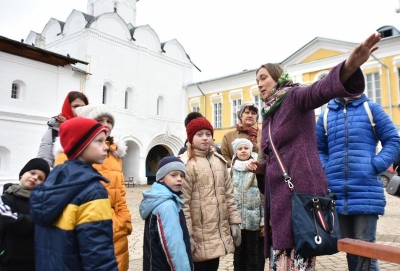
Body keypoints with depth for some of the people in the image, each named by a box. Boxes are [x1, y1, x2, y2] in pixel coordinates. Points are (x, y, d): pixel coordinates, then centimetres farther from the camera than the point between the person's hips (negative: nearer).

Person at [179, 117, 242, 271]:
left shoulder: (219, 161, 11)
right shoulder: (186, 164, -12)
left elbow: (229, 194, 13)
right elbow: (182, 201, -15)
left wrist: (234, 221, 9)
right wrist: (186, 234, -17)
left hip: (219, 232, 6)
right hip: (199, 235, -6)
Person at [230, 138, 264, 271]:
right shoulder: (231, 171, 5)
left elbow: (264, 196, -1)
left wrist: (264, 220, -5)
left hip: (253, 220, -1)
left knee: (253, 252, 9)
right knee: (238, 252, 12)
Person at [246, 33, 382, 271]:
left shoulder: (294, 97, -1)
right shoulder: (270, 115, 21)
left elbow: (319, 90, -24)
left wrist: (349, 66, -44)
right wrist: (261, 167, 8)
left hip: (301, 190, -8)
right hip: (279, 194, 8)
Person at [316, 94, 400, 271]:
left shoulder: (371, 109, 5)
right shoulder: (325, 116, 10)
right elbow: (319, 150, 18)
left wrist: (376, 165, -8)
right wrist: (325, 170, 0)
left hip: (366, 192, -2)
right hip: (337, 192, 3)